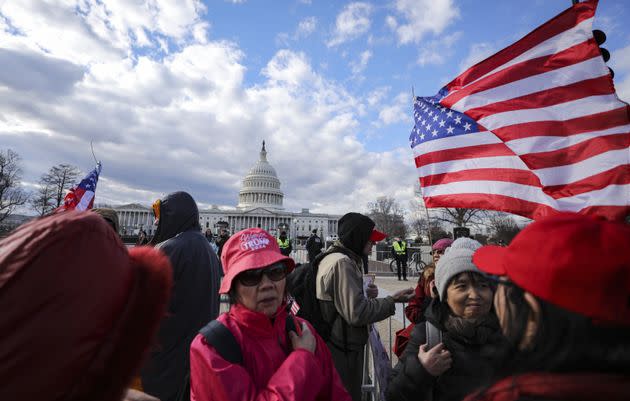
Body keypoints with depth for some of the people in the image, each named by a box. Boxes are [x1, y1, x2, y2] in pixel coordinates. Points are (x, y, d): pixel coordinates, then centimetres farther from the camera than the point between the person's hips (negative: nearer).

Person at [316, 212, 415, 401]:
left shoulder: (333, 257, 9)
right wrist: (393, 300, -15)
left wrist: (367, 295, 0)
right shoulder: (342, 262, -23)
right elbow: (357, 313, -25)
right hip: (342, 353, -10)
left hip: (341, 348, 10)